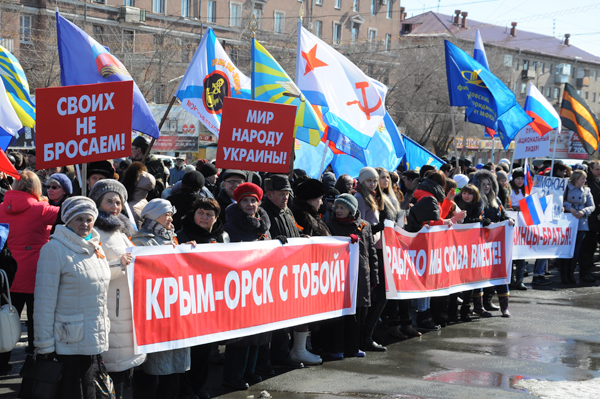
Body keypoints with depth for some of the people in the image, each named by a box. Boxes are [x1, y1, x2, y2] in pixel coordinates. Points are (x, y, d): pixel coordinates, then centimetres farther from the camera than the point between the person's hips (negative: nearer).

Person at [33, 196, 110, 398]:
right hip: (68, 343, -7)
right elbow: (44, 300, -14)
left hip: (94, 341, 7)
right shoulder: (54, 249, -12)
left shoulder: (96, 249, 11)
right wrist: (45, 344, -15)